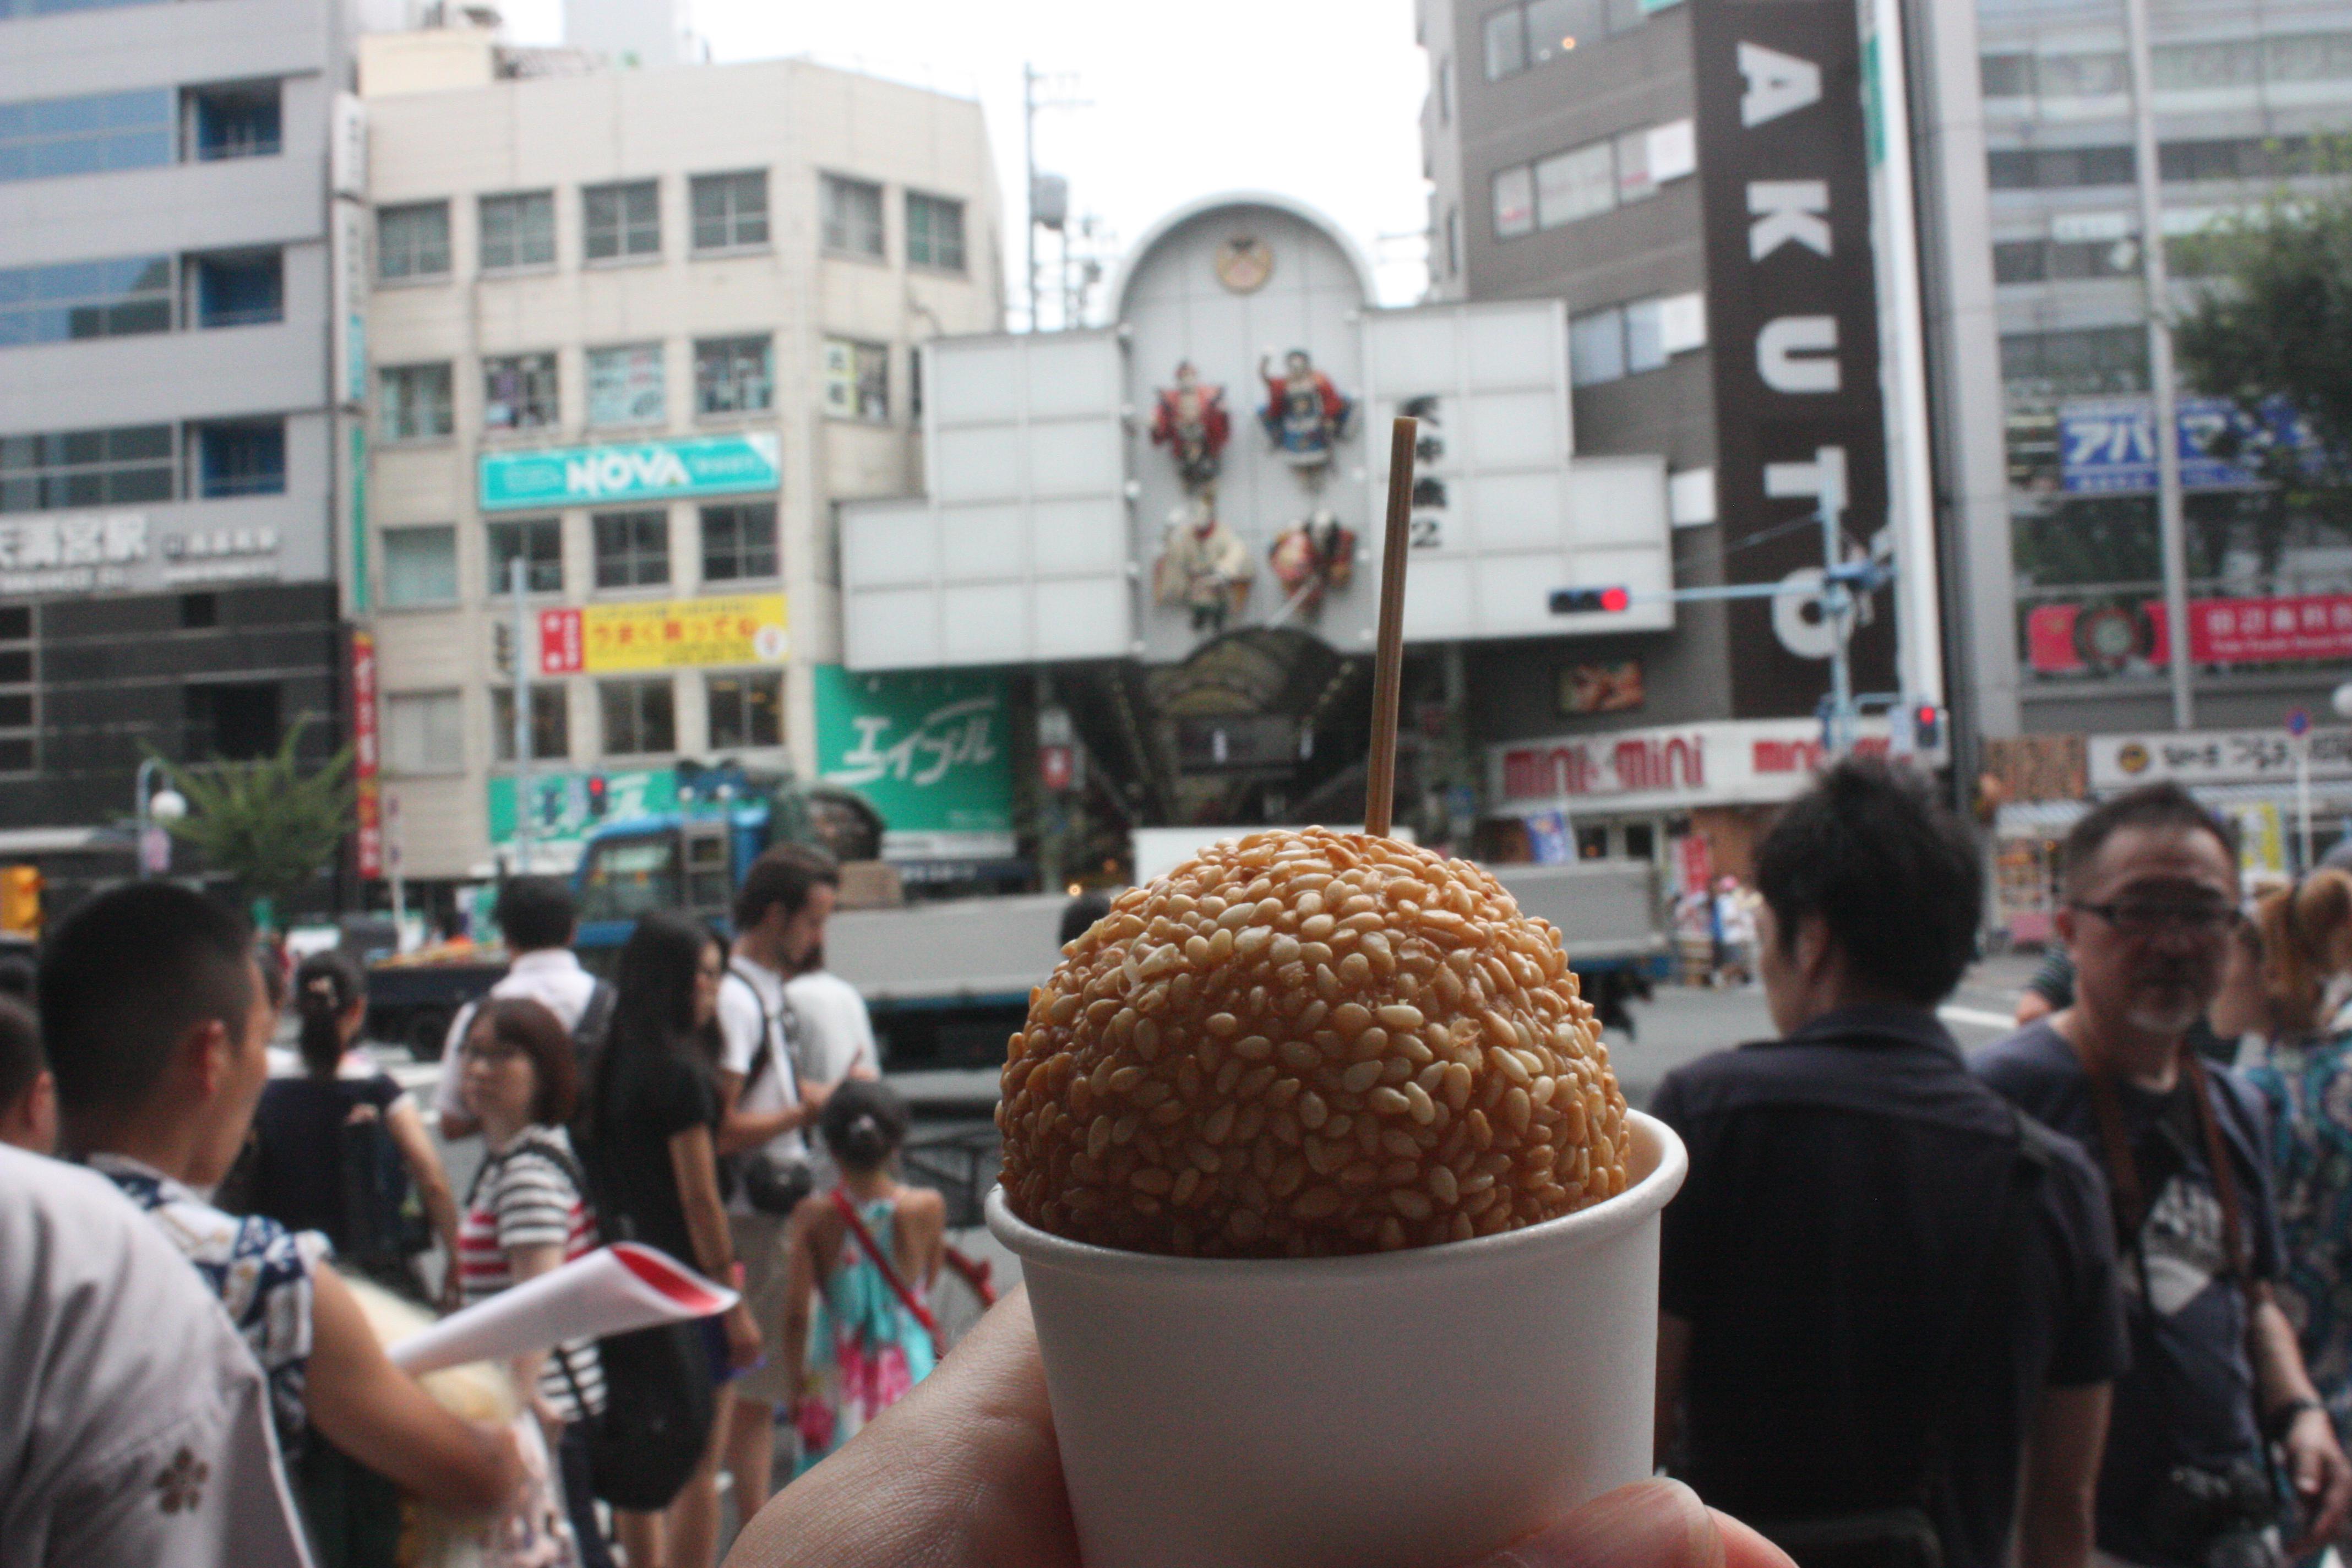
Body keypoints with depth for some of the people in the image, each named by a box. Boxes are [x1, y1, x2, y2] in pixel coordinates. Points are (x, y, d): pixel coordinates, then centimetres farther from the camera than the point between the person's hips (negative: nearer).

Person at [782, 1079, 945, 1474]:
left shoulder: (814, 1215, -13)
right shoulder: (928, 1208, -11)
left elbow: (796, 1312, -11)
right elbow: (926, 1286, 4)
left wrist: (796, 1382, 1)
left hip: (834, 1378, 0)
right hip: (908, 1373, 0)